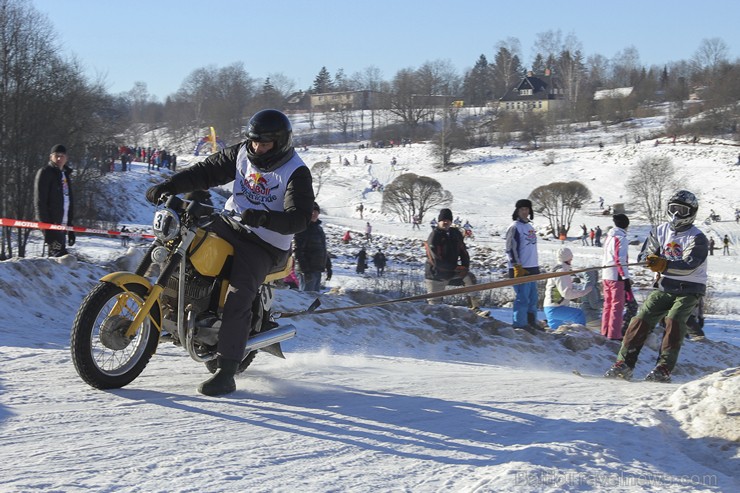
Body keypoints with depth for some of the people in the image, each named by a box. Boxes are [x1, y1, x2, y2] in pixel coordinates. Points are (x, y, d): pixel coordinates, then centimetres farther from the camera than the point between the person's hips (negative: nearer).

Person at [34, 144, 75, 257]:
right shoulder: (45, 172, -4)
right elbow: (39, 200, -11)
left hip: (62, 225, 8)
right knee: (59, 254, -15)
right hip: (51, 223, -8)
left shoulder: (66, 174, 20)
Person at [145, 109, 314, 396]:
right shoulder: (242, 154, 4)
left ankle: (226, 374, -22)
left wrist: (264, 218, -43)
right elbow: (207, 171, 7)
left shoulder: (296, 173, -15)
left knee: (237, 300, -23)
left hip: (265, 246, -7)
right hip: (229, 225, 7)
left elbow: (299, 218, -25)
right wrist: (170, 185, -8)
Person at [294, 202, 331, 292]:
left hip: (317, 271, 9)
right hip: (307, 271, -9)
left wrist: (328, 267, 19)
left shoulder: (319, 228, 17)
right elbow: (297, 251, -17)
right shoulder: (302, 228, -10)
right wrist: (305, 270, -22)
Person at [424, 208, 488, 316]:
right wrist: (456, 268, -22)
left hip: (452, 271, 5)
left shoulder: (455, 233, 3)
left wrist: (465, 267, -12)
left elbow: (463, 252, 7)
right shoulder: (434, 236, -15)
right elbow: (436, 261, -22)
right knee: (434, 303, -1)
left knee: (469, 277, -19)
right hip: (436, 275, -4)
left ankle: (475, 308, -20)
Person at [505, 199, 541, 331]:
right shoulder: (515, 227, -9)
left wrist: (536, 267, 23)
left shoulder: (529, 226, 17)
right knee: (523, 297, -8)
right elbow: (510, 249, -14)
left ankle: (531, 321, 24)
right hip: (520, 269, -9)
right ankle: (520, 324, -1)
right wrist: (517, 267, -19)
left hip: (532, 268, 9)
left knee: (533, 296, 14)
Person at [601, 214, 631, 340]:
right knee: (617, 306, -3)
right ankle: (614, 334, -4)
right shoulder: (621, 239, -13)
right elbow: (620, 260, -18)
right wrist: (626, 278, -17)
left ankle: (605, 332, 21)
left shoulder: (609, 237, 12)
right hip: (617, 276, -8)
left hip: (605, 275, 8)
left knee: (608, 304, 16)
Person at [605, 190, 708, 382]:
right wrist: (652, 259, -21)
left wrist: (664, 264, -43)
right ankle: (624, 364, -7)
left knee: (674, 320, -25)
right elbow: (645, 255, 4)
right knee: (641, 319, -9)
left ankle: (664, 369, -25)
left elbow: (689, 266, -26)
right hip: (664, 286, 5)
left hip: (689, 289, -4)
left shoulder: (697, 238, -12)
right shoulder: (660, 231, 5)